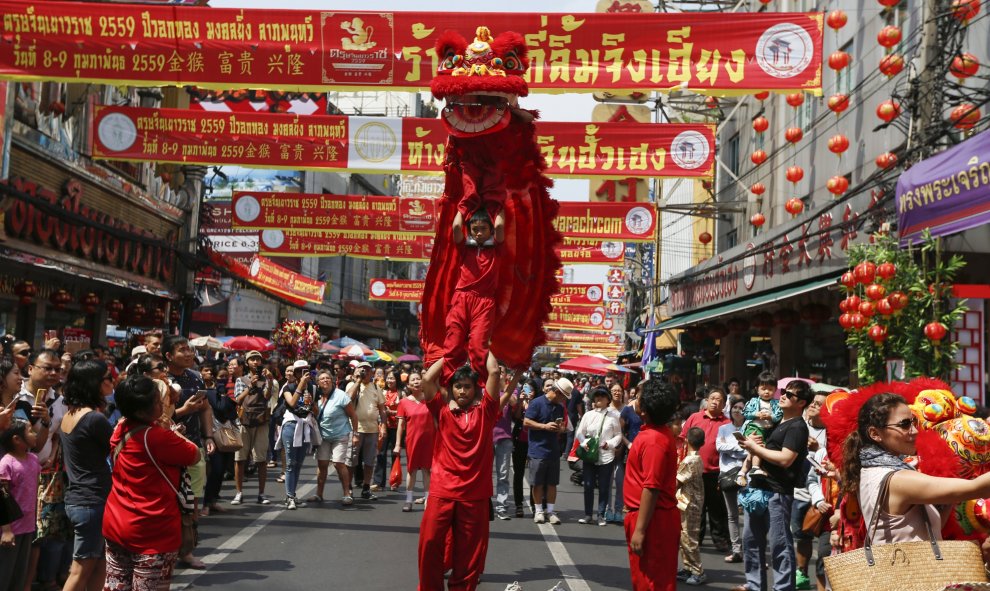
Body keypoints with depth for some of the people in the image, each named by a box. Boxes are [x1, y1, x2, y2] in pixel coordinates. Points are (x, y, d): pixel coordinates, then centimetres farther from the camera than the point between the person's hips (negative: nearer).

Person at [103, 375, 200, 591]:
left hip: (115, 524, 8)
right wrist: (175, 434, 7)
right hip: (151, 533, -8)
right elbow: (195, 456, -8)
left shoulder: (120, 428, 1)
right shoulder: (157, 437, -23)